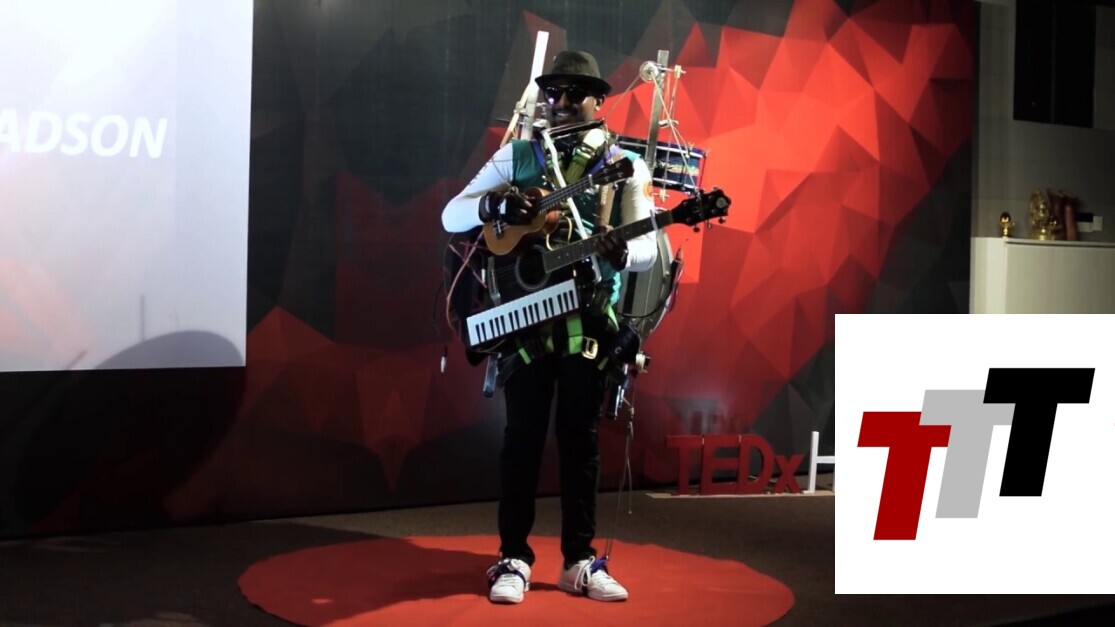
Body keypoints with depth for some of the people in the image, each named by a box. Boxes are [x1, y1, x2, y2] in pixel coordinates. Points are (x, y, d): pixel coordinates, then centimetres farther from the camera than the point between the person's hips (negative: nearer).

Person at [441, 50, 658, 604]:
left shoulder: (625, 165, 5)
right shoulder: (515, 157, 6)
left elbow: (649, 247, -3)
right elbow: (451, 216, 2)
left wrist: (620, 251, -26)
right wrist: (491, 204, -20)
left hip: (590, 323, 0)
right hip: (525, 319, 0)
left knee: (580, 439, 7)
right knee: (523, 437, 3)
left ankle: (579, 561, 16)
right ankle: (513, 559, 12)